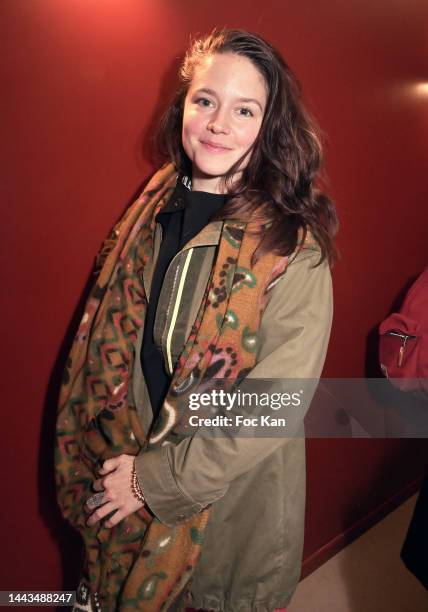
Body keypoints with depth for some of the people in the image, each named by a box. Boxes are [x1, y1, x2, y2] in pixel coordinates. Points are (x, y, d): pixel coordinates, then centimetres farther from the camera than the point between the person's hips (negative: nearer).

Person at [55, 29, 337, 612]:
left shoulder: (294, 246, -20)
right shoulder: (156, 207, -3)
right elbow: (108, 338, 3)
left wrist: (157, 478, -16)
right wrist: (113, 456, 1)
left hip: (232, 493, -4)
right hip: (126, 465, 5)